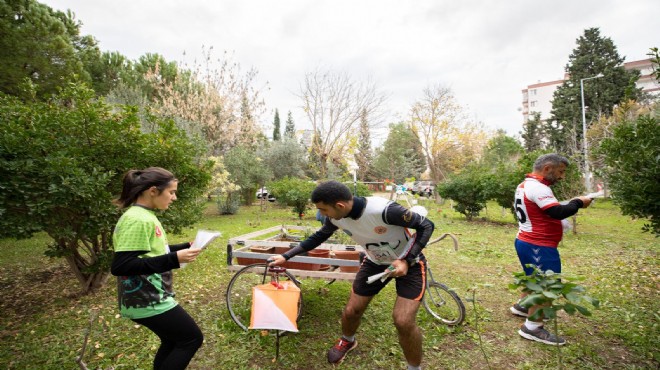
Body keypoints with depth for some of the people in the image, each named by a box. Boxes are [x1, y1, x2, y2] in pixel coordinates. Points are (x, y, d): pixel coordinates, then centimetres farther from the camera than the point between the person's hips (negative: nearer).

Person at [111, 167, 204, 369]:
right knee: (192, 338, 3)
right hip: (147, 302, -10)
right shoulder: (137, 219, -23)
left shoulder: (146, 216, 8)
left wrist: (185, 247, 8)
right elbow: (120, 266, -28)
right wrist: (174, 259, -30)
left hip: (152, 297, 10)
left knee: (173, 341, 23)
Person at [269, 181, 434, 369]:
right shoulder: (336, 218, -19)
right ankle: (347, 341, 42)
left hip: (409, 262, -4)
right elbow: (318, 237, 2)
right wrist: (286, 256, 2)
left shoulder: (384, 210, -39)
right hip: (375, 262, 5)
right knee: (351, 311, 6)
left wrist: (406, 261, -32)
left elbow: (427, 225, -24)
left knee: (403, 322, -16)